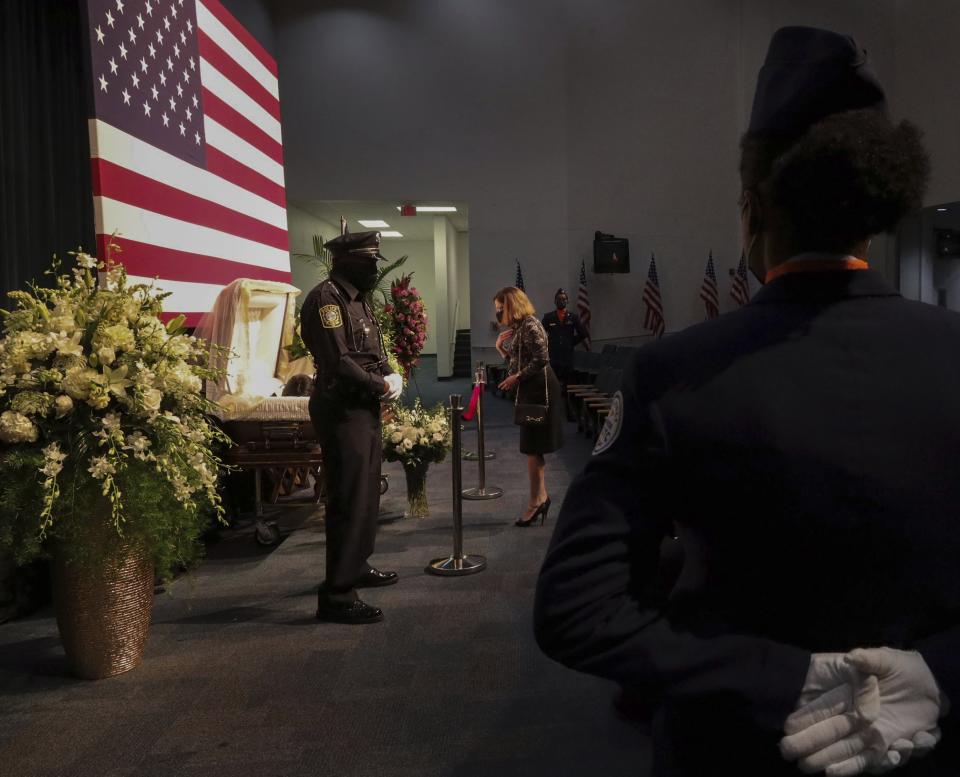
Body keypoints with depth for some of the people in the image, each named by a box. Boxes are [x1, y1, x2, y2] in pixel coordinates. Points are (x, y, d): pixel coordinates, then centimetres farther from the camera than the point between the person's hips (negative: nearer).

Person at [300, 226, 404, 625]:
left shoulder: (356, 299, 16)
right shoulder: (326, 298, -14)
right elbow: (338, 362, -22)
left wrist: (390, 376, -1)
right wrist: (381, 386, -12)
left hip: (364, 409, 10)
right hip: (342, 411, -10)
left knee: (366, 494, 18)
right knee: (348, 500, -8)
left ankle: (356, 566, 34)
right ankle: (336, 594, -1)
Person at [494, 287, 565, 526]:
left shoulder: (530, 325, -15)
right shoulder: (519, 326, 15)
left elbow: (541, 359, -22)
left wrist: (516, 378, -18)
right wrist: (501, 347, 4)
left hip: (539, 390, -10)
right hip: (531, 391, 10)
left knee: (532, 447, -5)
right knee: (533, 447, 12)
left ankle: (537, 500, 3)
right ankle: (541, 497, 20)